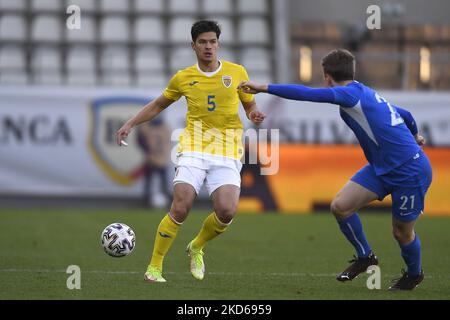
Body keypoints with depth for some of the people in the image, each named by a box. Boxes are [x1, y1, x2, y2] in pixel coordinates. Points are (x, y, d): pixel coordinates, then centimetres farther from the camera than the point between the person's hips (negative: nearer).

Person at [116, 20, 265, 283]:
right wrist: (131, 124, 14)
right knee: (180, 209, -16)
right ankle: (154, 267, -1)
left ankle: (197, 248, 13)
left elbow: (251, 106, 15)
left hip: (227, 154, 0)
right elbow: (158, 105, 22)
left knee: (227, 211, -18)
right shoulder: (183, 78, 7)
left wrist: (255, 115, -8)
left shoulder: (237, 72, 6)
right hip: (194, 150, 0)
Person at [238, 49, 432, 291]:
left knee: (402, 232, 6)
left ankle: (414, 274, 34)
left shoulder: (352, 93, -16)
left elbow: (306, 94, -27)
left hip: (410, 171, -9)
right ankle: (365, 257, 18)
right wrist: (413, 135, 48)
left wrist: (264, 88, -25)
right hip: (381, 168, 9)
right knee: (340, 206, -3)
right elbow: (405, 115, 26)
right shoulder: (365, 94, 12)